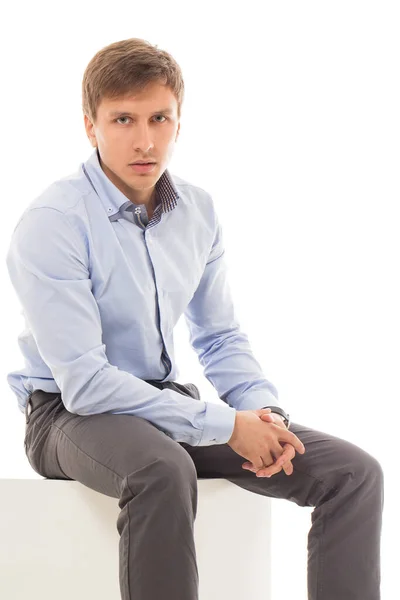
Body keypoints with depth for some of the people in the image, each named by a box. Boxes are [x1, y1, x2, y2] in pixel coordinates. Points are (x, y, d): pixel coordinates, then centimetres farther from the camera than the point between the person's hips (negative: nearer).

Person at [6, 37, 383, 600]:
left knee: (355, 472, -8)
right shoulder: (51, 223, -17)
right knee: (164, 470, -42)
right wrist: (224, 426, -22)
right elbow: (84, 383, -22)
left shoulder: (197, 211, 4)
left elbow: (221, 338, 14)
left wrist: (264, 411, -7)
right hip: (70, 413, -6)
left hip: (166, 401, 7)